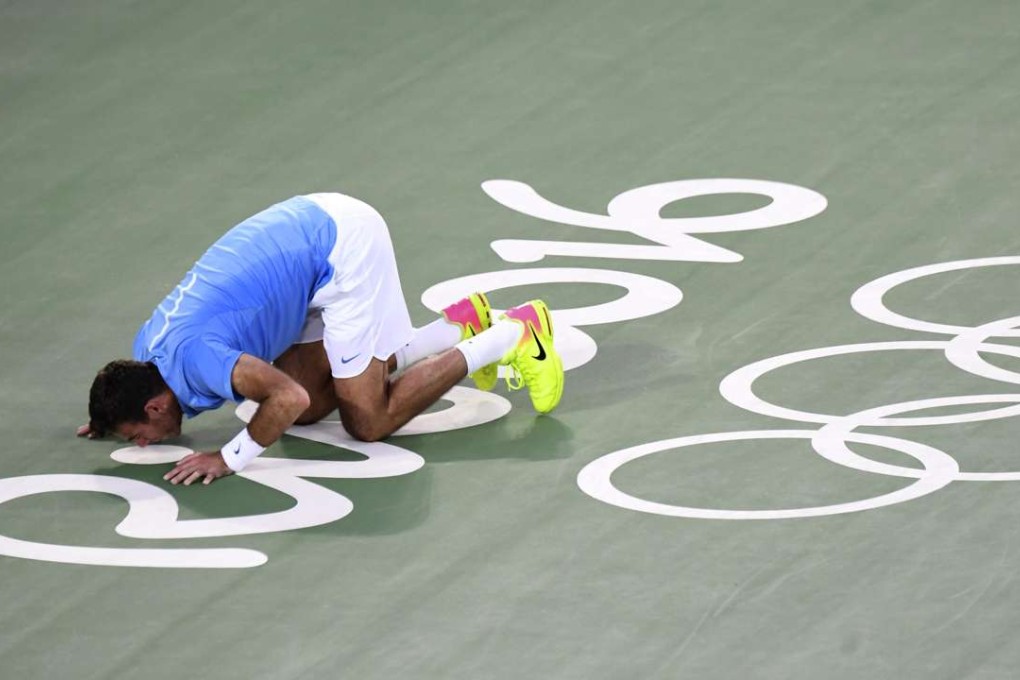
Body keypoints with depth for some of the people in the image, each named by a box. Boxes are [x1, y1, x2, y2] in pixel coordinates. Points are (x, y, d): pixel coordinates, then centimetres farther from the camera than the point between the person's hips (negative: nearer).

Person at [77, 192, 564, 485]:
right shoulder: (147, 347, 2)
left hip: (344, 245, -9)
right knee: (309, 410, 12)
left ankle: (512, 336, 7)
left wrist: (231, 459, -26)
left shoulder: (193, 359, -25)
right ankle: (457, 328, 22)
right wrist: (116, 417, 12)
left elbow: (288, 398, -36)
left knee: (369, 421, -4)